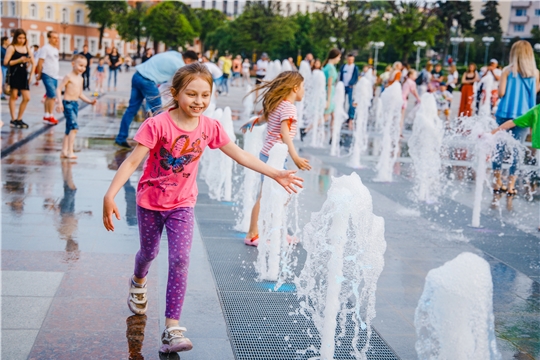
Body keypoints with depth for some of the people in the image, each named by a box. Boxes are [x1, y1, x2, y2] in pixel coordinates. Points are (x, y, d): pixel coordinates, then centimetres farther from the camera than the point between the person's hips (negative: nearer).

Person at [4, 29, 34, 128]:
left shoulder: (27, 47, 11)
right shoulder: (11, 47, -5)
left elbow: (33, 62, 13)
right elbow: (6, 62, -13)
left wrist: (31, 75, 4)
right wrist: (19, 60, -19)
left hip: (23, 74, 5)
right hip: (14, 74, -5)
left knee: (27, 98, 3)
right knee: (13, 96, 0)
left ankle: (19, 119, 16)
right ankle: (13, 120, 7)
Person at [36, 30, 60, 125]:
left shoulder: (56, 49, 17)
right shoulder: (45, 48, -8)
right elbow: (40, 62, -9)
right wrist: (39, 74, -10)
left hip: (55, 76, 8)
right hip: (47, 75, -8)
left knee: (49, 96, 11)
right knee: (52, 96, -13)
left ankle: (46, 116, 16)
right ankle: (50, 116, -9)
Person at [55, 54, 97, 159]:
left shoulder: (81, 79, 14)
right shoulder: (69, 77, -9)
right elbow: (58, 89, -13)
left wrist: (90, 101, 11)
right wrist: (60, 102, -23)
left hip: (75, 104, 8)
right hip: (67, 103, -8)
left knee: (69, 130, 12)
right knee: (74, 127, -18)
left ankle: (64, 151, 20)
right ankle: (70, 151, -17)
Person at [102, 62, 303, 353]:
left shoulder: (210, 127, -10)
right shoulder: (158, 125, -22)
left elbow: (240, 155, 0)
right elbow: (132, 162, -24)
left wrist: (275, 174, -1)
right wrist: (109, 196, -33)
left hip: (182, 204, 2)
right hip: (150, 201, -2)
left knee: (180, 260, -9)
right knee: (149, 252, 18)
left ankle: (172, 329, -5)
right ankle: (138, 283, 56)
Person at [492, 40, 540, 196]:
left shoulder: (507, 71, -5)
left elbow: (501, 93, -9)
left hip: (505, 114, -1)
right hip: (524, 116, 1)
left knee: (499, 148, 8)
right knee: (516, 150, 4)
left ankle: (497, 183, 12)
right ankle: (511, 185, 6)